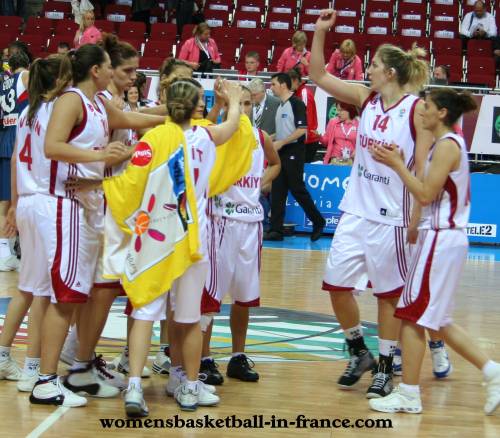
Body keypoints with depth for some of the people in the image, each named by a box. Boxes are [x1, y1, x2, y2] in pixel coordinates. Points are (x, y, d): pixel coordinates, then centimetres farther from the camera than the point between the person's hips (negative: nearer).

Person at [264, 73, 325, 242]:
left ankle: (318, 221, 10)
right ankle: (276, 230, 4)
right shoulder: (280, 107, 16)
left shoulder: (296, 103, -11)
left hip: (294, 152, -9)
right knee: (277, 192, 4)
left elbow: (302, 129, -18)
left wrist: (281, 143, -19)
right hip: (281, 152, 9)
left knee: (297, 189, -6)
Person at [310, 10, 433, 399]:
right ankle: (359, 353, 25)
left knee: (389, 293, 5)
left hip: (391, 217, -6)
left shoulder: (417, 109, -11)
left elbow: (425, 169, -12)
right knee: (337, 284, 6)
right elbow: (320, 77, 9)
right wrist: (320, 32, -1)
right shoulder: (366, 98, 5)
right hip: (355, 211, 6)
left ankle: (385, 368, 17)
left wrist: (417, 219, -15)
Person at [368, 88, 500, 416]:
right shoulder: (451, 143, 15)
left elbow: (426, 194, -20)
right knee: (437, 320, 15)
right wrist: (399, 164, 9)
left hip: (441, 238, -10)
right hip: (444, 237, 10)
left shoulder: (446, 145, -14)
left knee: (413, 315, -4)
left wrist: (397, 164, -13)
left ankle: (408, 395, 2)